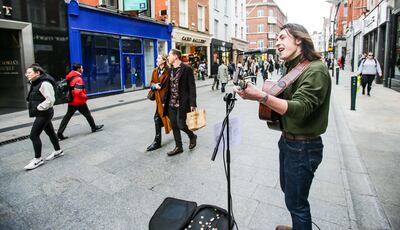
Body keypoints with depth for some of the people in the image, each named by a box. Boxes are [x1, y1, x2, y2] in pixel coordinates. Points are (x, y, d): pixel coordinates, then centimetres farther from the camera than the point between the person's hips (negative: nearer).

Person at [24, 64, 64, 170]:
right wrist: (37, 109, 8)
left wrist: (38, 108, -20)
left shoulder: (44, 84, -19)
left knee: (34, 135, -6)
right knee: (50, 132, 18)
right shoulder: (36, 84, 11)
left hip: (44, 113, -10)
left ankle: (38, 159, 5)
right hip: (41, 113, 10)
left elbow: (50, 100, -25)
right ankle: (58, 151, 32)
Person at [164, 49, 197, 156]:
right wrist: (166, 101, 11)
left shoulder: (187, 69, -9)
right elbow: (169, 86, 14)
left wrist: (192, 103, -15)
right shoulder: (170, 70, 11)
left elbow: (192, 87, -11)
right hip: (171, 103, 7)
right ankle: (178, 147, 24)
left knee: (181, 124, -6)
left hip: (182, 103, -6)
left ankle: (192, 136, 25)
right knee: (174, 126, 10)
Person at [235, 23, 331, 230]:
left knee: (295, 201, 6)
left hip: (303, 147, -9)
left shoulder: (316, 70, -20)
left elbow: (300, 108, -32)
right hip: (287, 140, 9)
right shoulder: (293, 68, 9)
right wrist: (263, 94, -3)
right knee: (287, 188, 26)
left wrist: (261, 97, -42)